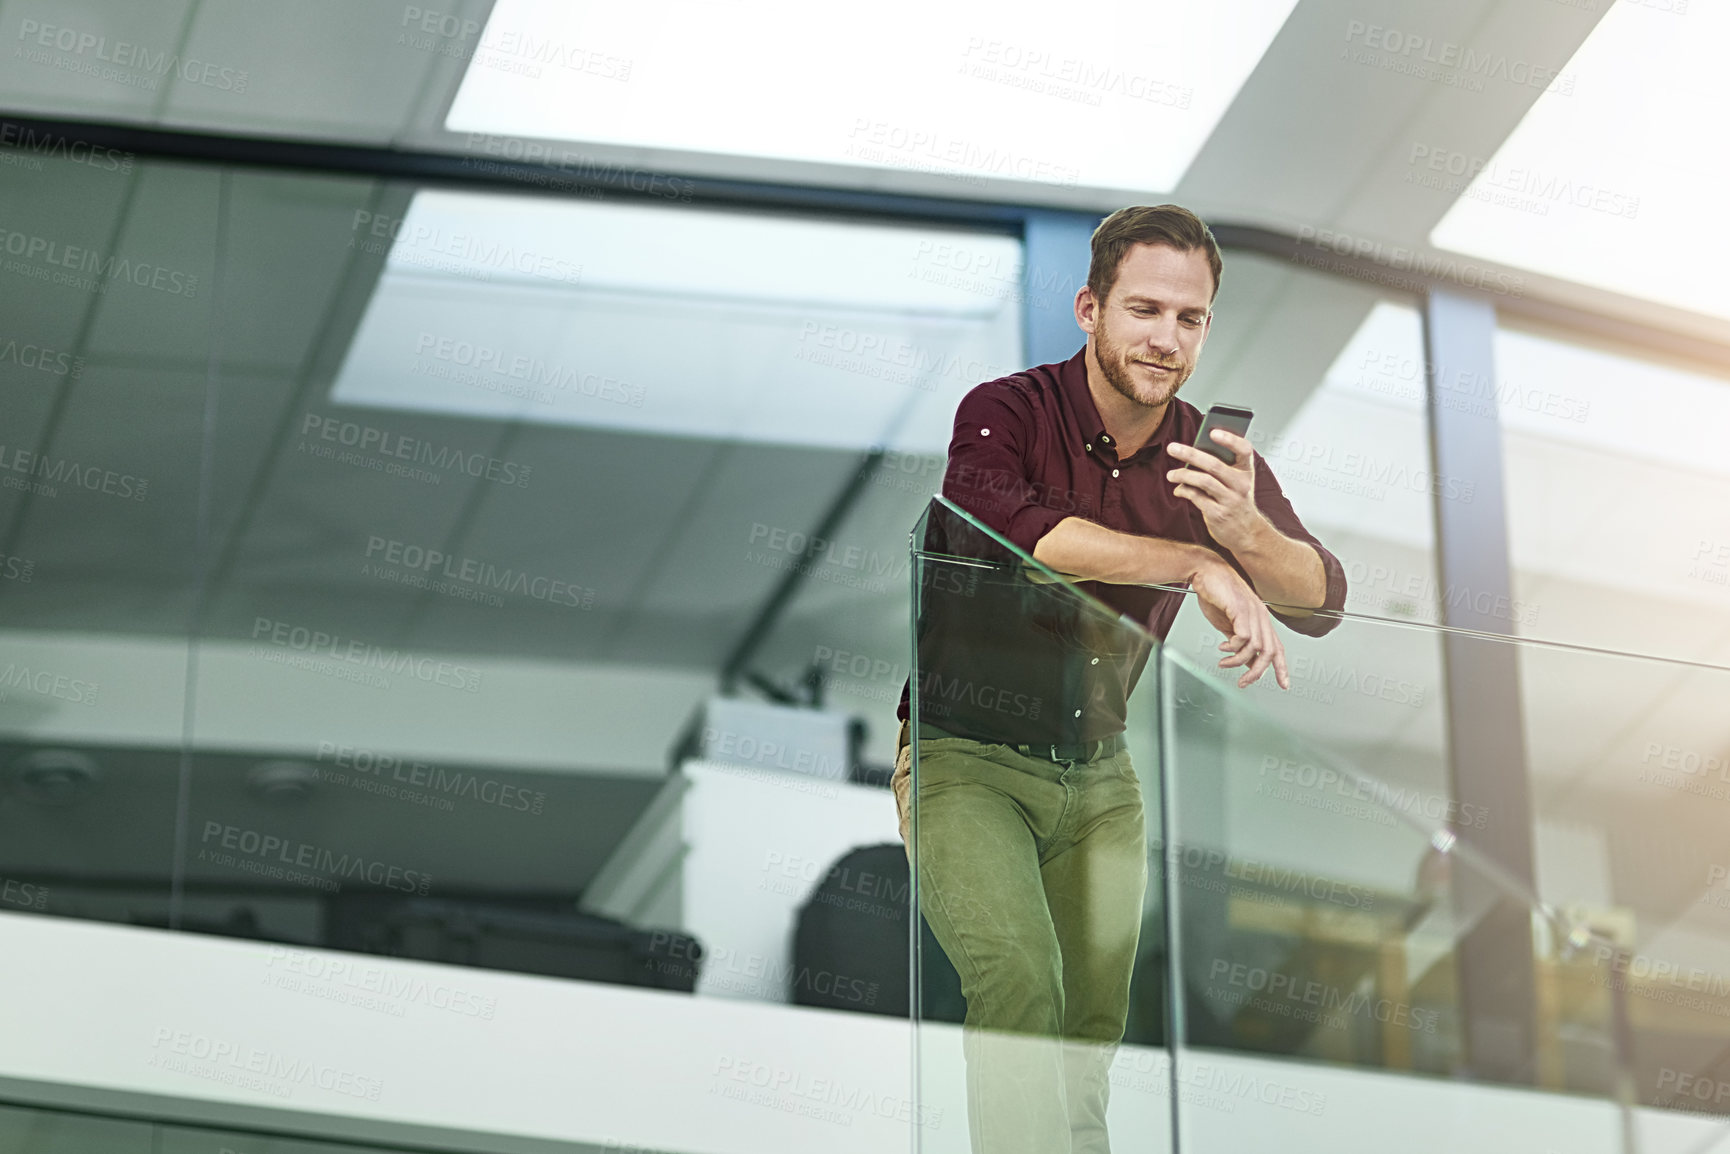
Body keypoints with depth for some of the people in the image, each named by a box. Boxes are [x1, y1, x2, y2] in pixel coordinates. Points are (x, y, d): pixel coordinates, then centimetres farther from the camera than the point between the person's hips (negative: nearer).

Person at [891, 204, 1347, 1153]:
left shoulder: (1214, 460, 2)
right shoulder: (1006, 414, -11)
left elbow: (1321, 602, -7)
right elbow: (1008, 523, -34)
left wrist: (1245, 529, -30)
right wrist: (1197, 566, -39)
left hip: (1099, 773, 5)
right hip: (965, 755, -5)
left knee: (1096, 1031, 3)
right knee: (1021, 985, -25)